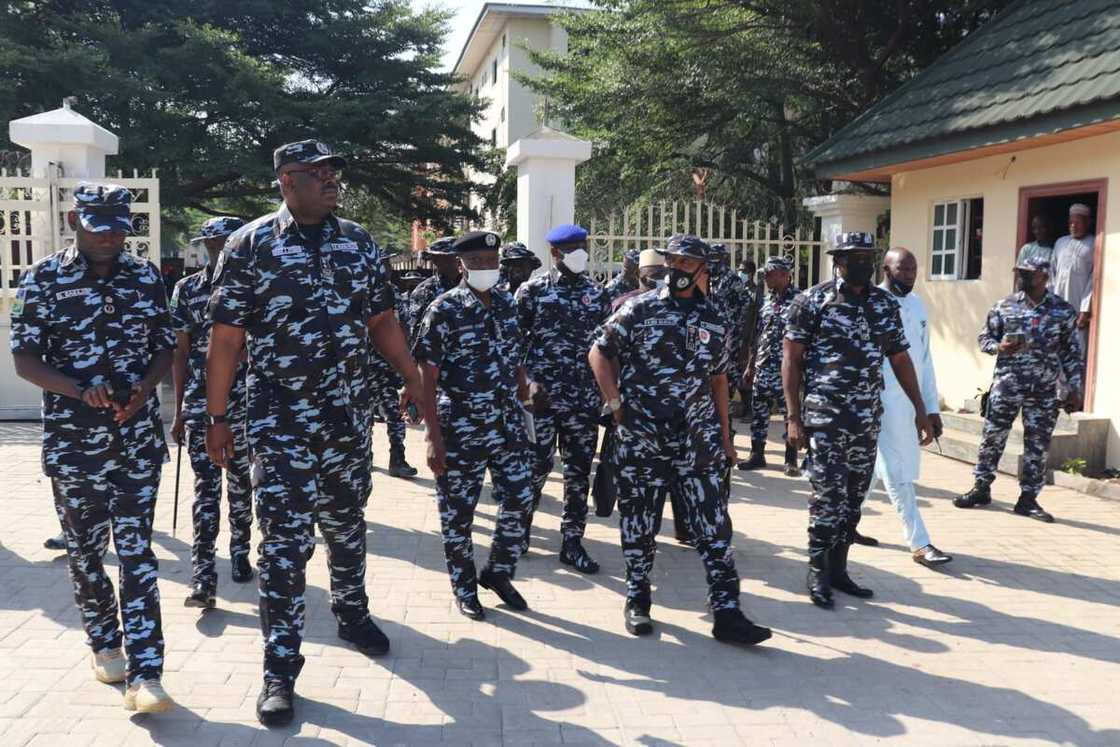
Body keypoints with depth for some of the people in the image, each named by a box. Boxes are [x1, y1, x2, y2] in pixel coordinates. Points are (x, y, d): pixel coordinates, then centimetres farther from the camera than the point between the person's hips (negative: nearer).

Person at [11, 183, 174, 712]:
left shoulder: (146, 277, 4)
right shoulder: (42, 280, -2)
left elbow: (165, 346, 9)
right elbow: (24, 359, -4)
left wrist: (145, 388, -11)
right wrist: (82, 391, -20)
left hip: (138, 438, 1)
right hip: (72, 442, 0)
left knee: (136, 550, -2)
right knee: (84, 549, 11)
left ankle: (143, 674, -3)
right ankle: (103, 642, 33)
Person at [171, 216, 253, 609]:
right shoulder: (186, 289, 4)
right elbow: (180, 352, 6)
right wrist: (178, 411, 5)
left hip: (246, 401, 1)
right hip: (200, 403, 0)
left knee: (240, 482, 11)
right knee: (206, 486, -4)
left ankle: (240, 554, 27)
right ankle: (203, 578, -6)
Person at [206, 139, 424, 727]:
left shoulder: (360, 243, 6)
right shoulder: (249, 246, -6)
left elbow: (382, 320, 12)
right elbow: (226, 339, -6)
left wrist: (412, 378, 2)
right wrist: (216, 417, -6)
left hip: (350, 418, 4)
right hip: (279, 421, -4)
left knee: (347, 524, 18)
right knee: (285, 541, -2)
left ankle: (352, 614, 41)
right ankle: (280, 667, 9)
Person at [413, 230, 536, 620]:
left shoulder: (507, 305, 7)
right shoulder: (444, 311, -10)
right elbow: (427, 378, -12)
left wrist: (524, 414, 11)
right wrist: (434, 437, -16)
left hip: (509, 426, 5)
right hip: (460, 431, -5)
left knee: (520, 499, 8)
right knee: (458, 511, 8)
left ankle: (498, 572, 29)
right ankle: (464, 585, 26)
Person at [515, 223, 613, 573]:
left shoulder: (598, 294, 8)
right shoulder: (532, 291, -1)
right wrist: (529, 381, -12)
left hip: (585, 400, 3)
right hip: (540, 396, -3)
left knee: (579, 472, 6)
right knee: (535, 467, 3)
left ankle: (572, 542, 16)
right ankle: (521, 528, 26)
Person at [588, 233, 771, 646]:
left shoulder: (714, 321, 9)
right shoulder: (639, 309, -1)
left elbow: (718, 378, 16)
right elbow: (598, 353, 3)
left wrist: (725, 435, 15)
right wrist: (615, 403, -6)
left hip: (698, 438, 2)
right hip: (640, 437, -2)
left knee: (713, 523, -1)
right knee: (638, 520, 7)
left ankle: (727, 613, 3)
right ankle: (637, 600, 24)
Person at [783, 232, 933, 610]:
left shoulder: (885, 304, 9)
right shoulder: (813, 301, -5)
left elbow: (900, 359, 14)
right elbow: (791, 358, -4)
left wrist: (921, 410, 11)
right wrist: (794, 416, -9)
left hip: (868, 418, 5)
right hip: (825, 417, -5)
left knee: (854, 496, 9)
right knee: (828, 494, -4)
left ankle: (838, 568, 22)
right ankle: (817, 572, 10)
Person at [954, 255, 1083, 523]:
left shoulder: (1064, 311, 3)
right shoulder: (1004, 306, 2)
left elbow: (1071, 353, 6)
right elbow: (984, 337, 8)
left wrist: (1074, 389, 3)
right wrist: (999, 347, -14)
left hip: (1044, 391, 0)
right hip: (1006, 386, 0)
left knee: (1037, 445, 5)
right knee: (992, 437, 1)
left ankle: (1028, 498, 15)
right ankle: (981, 488, 14)